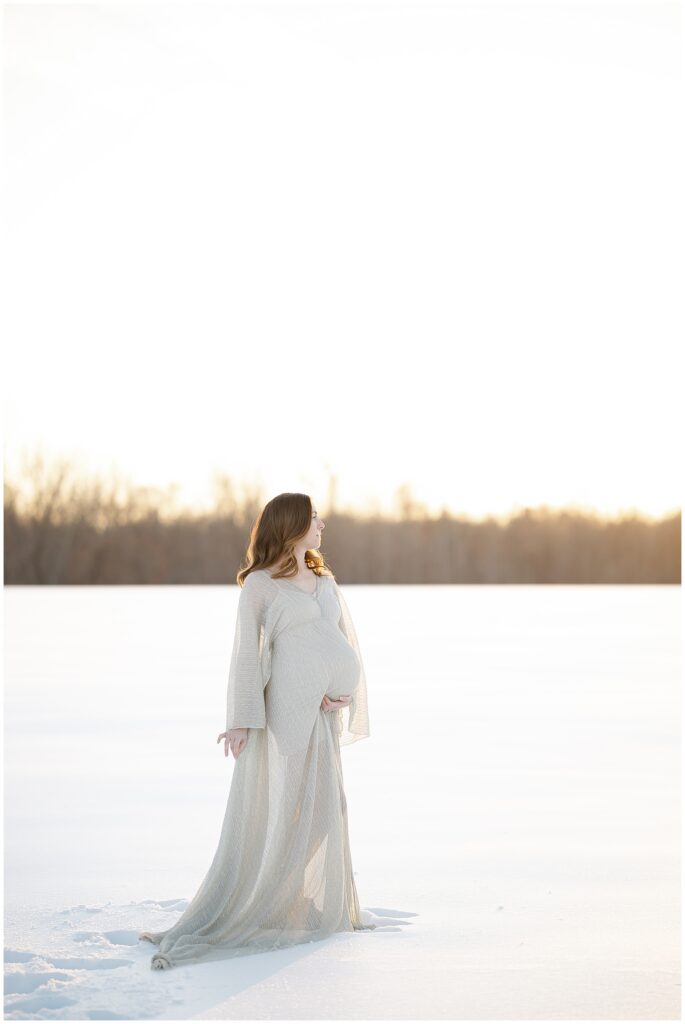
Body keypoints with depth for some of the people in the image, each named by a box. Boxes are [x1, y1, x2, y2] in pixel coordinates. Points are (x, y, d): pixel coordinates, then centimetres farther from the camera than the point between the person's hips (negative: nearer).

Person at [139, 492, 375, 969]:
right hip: (286, 703, -7)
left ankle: (317, 910, 19)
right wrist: (240, 720, -10)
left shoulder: (325, 580, 16)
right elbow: (247, 653, -5)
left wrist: (344, 693, -4)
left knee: (321, 808, 10)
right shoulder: (258, 584, -2)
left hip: (326, 708, 7)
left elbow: (348, 643, 12)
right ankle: (230, 917, 2)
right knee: (275, 811, -5)